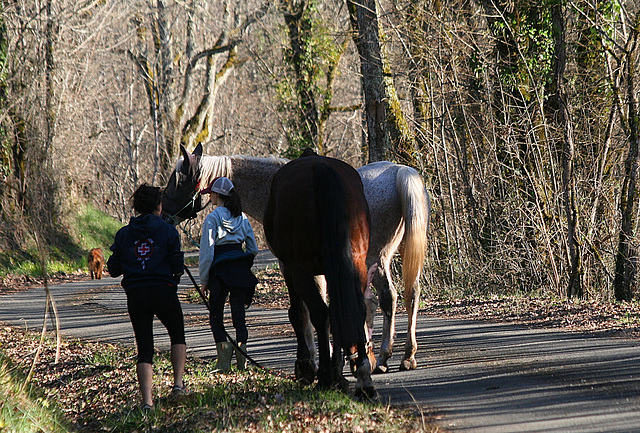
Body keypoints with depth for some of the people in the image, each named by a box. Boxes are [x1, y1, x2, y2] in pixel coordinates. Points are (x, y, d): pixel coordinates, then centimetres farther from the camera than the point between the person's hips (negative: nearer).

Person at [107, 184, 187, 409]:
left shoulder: (123, 234, 5)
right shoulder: (167, 231, -3)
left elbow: (113, 269, 6)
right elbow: (178, 267, -5)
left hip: (135, 295, 2)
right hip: (164, 291, -2)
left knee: (144, 348, 5)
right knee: (177, 335, 23)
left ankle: (147, 400, -6)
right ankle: (178, 384, 13)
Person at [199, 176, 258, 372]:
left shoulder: (213, 218, -7)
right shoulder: (242, 218, 10)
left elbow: (206, 251, -9)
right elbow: (253, 249, 12)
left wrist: (204, 280, -3)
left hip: (221, 269, -5)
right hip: (241, 268, 5)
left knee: (215, 315, 5)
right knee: (239, 314, 9)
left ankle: (224, 362, -9)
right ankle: (242, 360, 4)